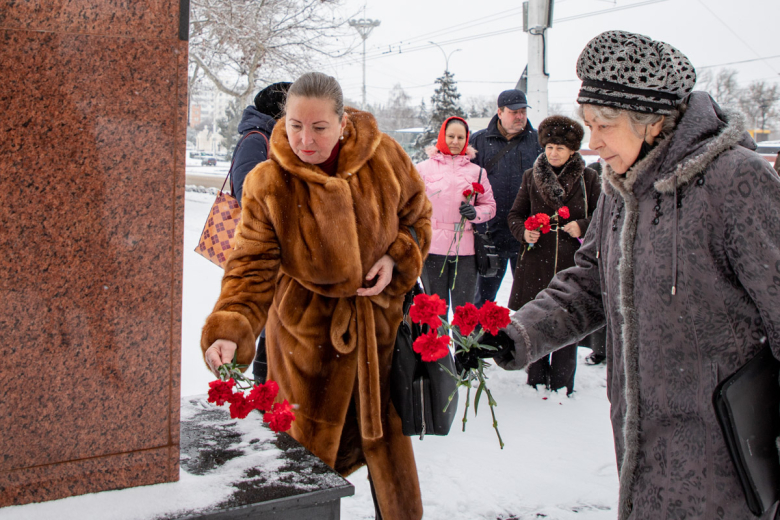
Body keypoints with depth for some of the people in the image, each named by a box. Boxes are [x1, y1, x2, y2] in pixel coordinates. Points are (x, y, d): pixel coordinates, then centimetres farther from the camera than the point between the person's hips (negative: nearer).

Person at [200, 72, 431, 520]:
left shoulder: (384, 157, -11)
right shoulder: (268, 184, -17)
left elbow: (417, 214, 5)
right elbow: (253, 266, -21)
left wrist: (397, 258, -13)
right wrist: (229, 330, -36)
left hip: (379, 318, 2)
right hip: (306, 328, -2)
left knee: (387, 431, 16)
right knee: (308, 445, 7)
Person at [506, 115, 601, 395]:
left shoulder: (588, 178, 4)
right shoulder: (531, 177, 9)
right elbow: (515, 214, 14)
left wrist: (582, 226, -11)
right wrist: (523, 232, -6)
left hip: (572, 262, -1)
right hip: (536, 260, 1)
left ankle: (561, 386, 16)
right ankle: (536, 381, 20)